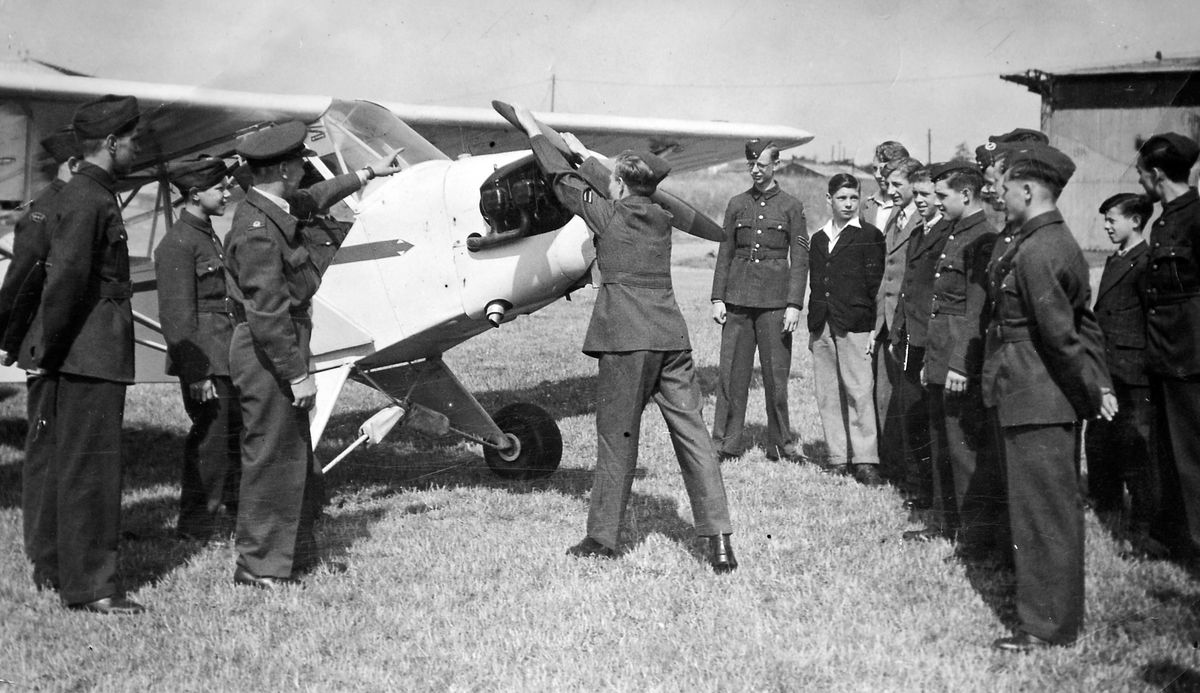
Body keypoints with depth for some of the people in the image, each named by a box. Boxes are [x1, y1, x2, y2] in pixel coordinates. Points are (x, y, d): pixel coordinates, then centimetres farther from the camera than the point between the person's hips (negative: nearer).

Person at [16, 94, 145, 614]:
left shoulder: (91, 193, 16)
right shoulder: (87, 199, -16)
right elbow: (68, 276, -23)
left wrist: (48, 349, 17)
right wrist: (49, 348, -17)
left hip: (86, 352, 10)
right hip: (90, 355, -10)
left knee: (66, 461, 18)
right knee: (91, 467, -6)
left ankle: (52, 565, 30)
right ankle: (88, 585, 0)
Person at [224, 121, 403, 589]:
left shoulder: (278, 209, 9)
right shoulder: (257, 231, -22)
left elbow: (314, 199, 33)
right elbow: (266, 312, -24)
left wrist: (367, 174, 43)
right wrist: (298, 375, -21)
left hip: (284, 345, 10)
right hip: (266, 355, -10)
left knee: (297, 458, 16)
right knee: (270, 458, -3)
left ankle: (298, 554, 26)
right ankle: (258, 565, 7)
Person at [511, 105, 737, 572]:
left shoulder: (608, 215, -2)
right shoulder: (660, 219, 13)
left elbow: (563, 179, 10)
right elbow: (623, 200, 33)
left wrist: (534, 132, 25)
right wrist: (587, 157, 48)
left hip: (627, 340, -5)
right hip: (671, 336, 5)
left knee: (617, 438, 4)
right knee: (692, 434, 2)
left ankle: (602, 538, 13)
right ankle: (718, 540, -2)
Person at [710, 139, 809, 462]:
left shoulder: (791, 206, 3)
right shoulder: (737, 204, 11)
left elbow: (800, 259, 1)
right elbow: (725, 253, 12)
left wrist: (794, 305, -7)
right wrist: (717, 298, 4)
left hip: (774, 300, -2)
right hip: (738, 297, 2)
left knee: (776, 373, 1)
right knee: (732, 372, 1)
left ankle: (780, 443, 12)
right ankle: (726, 443, 6)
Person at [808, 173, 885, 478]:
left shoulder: (869, 236, 1)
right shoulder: (819, 239, 18)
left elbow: (875, 284, -3)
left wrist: (871, 327, -10)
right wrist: (813, 327, 14)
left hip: (854, 325, -5)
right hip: (823, 326, 5)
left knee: (859, 391, -7)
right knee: (828, 394, 5)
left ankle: (865, 456, -2)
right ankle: (838, 455, 11)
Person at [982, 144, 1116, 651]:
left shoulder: (1035, 253, -21)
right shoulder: (1060, 242, 12)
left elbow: (1059, 332, -23)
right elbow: (1083, 321, 14)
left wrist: (1090, 391, -14)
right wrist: (1099, 384, 12)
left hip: (1037, 400, -10)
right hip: (1054, 399, 10)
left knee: (1043, 511, -1)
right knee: (1057, 507, 18)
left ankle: (1048, 625, 8)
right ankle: (1054, 609, 30)